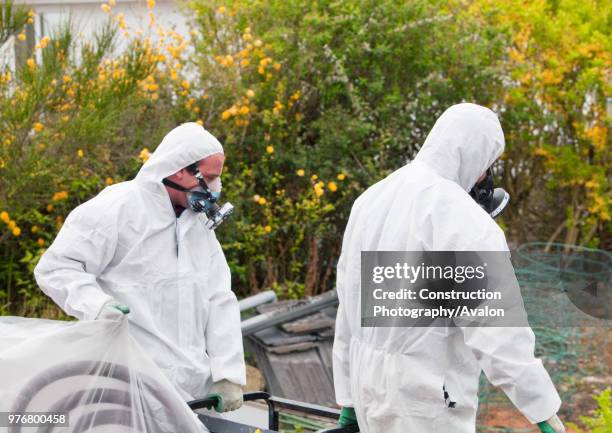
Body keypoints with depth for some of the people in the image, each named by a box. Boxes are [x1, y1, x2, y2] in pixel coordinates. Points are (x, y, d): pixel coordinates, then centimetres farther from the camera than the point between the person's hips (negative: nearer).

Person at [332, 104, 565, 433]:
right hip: (425, 394, -9)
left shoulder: (374, 200, 8)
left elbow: (350, 306, 13)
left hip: (371, 380, 9)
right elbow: (496, 331, -25)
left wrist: (348, 394, 19)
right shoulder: (462, 220, -19)